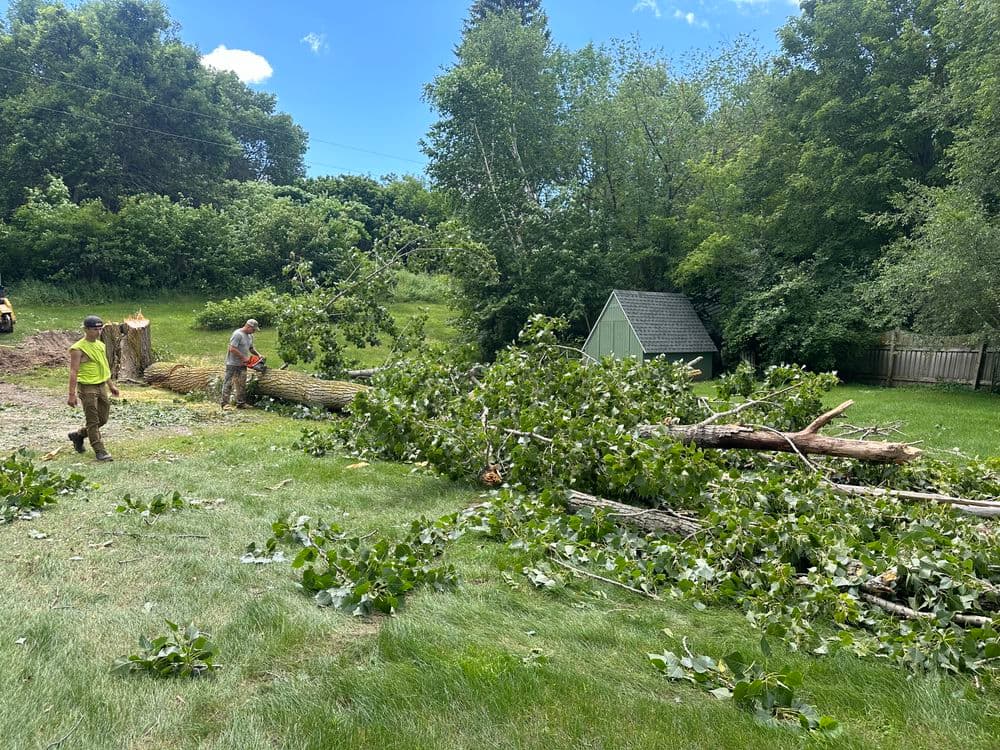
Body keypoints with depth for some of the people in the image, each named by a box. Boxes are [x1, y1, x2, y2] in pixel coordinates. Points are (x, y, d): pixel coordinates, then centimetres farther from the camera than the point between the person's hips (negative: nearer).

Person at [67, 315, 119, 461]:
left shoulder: (100, 345, 11)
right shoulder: (78, 349, -13)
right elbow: (73, 372, -17)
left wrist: (111, 384, 21)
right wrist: (72, 394, -20)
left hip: (102, 386, 8)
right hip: (87, 388, -8)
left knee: (102, 419, 14)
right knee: (93, 421, -1)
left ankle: (78, 435, 35)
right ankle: (99, 451, 5)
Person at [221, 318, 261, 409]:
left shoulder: (250, 336, 11)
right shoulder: (237, 334, -17)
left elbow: (251, 348, 23)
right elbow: (232, 349, -23)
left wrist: (258, 354, 6)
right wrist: (244, 357, -19)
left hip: (242, 364, 9)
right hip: (233, 364, -9)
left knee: (241, 384, 10)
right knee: (228, 383, -4)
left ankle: (241, 403, 15)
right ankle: (225, 403, -3)